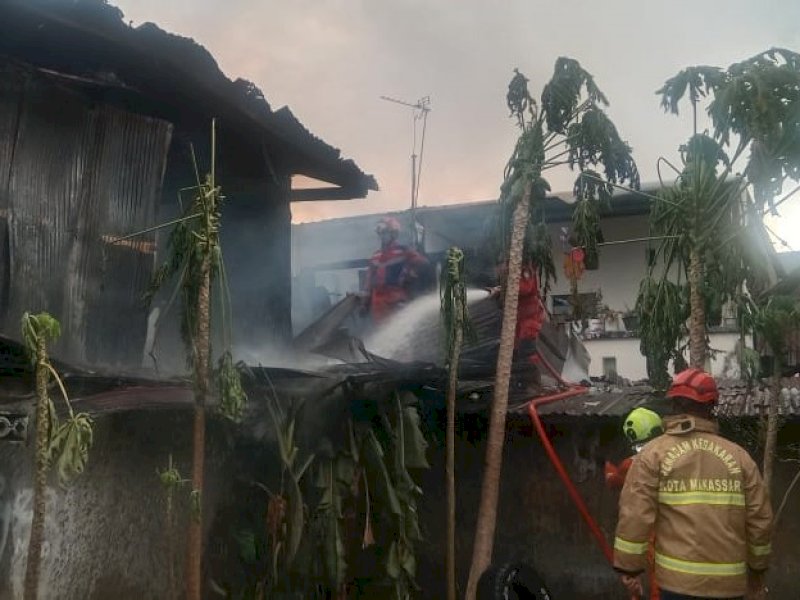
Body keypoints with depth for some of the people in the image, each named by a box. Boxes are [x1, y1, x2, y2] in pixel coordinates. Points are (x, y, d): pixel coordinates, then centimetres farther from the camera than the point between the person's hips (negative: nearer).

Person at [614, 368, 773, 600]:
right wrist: (757, 569, 21)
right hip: (730, 581, 3)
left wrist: (629, 568, -1)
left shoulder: (654, 453, -4)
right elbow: (760, 518, 8)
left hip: (679, 579, -3)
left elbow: (635, 515, -9)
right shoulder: (738, 456, 5)